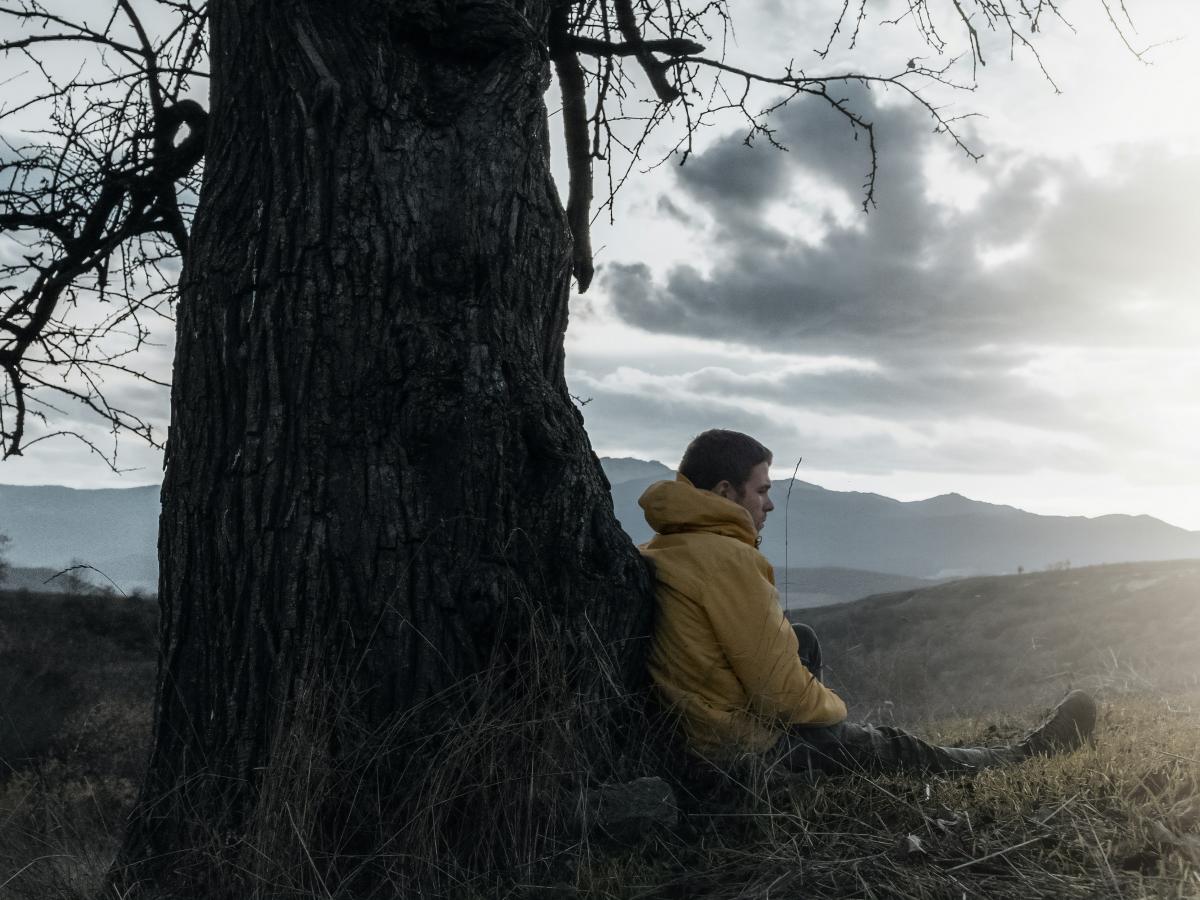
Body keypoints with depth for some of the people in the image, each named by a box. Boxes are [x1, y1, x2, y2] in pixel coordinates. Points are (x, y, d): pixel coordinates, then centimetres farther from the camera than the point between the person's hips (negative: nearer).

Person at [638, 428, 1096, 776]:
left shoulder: (653, 555, 7)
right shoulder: (726, 558, -22)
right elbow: (778, 688, -21)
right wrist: (832, 707, 2)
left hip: (688, 738, 9)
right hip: (751, 753, -9)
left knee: (804, 639, 21)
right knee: (897, 749, 10)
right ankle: (1026, 755, 34)